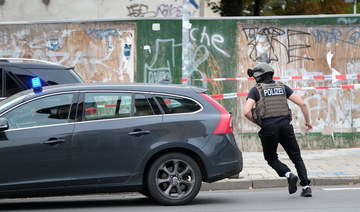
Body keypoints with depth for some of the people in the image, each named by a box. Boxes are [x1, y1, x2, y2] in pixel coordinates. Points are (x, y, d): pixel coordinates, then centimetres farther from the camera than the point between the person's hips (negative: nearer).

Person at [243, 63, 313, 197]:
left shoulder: (256, 90, 7)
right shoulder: (282, 87, 16)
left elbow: (246, 112, -7)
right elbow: (302, 103, 9)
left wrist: (258, 122, 10)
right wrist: (308, 121, 21)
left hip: (268, 127, -3)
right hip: (285, 125, 3)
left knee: (271, 158, 17)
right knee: (296, 157, 14)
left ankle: (289, 175, -9)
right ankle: (306, 187, -1)